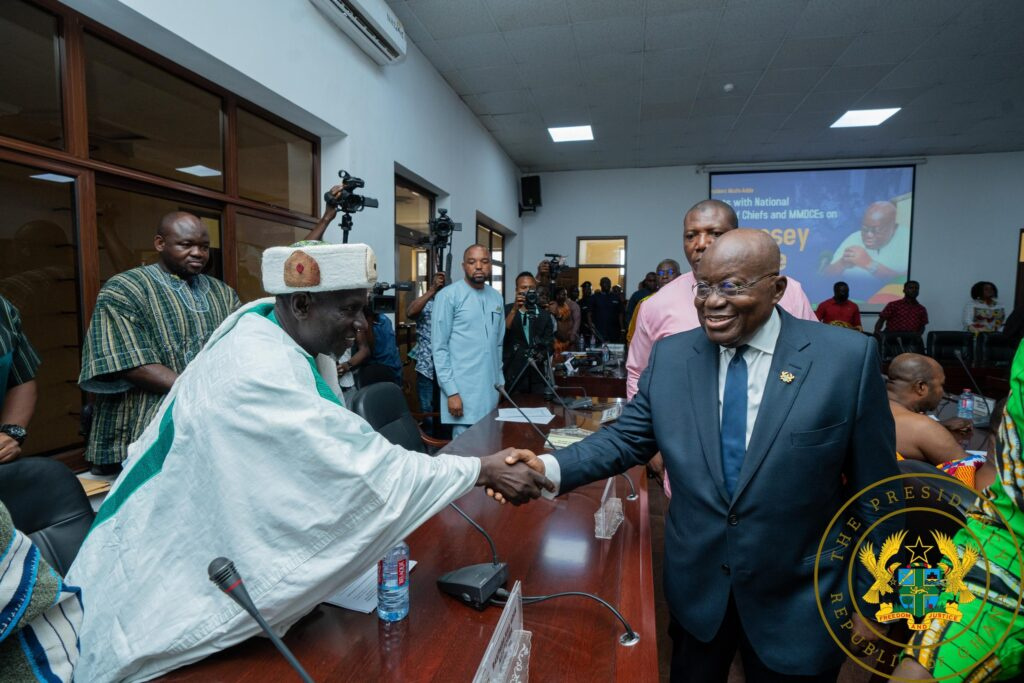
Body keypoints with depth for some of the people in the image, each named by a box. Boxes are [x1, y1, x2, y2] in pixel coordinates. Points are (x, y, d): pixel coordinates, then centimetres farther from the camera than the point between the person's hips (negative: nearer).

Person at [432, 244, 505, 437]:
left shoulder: (496, 298, 11)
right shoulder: (448, 296, -8)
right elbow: (439, 347, -10)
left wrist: (500, 382, 14)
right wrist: (451, 391, -14)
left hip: (490, 390, 6)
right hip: (463, 391, -6)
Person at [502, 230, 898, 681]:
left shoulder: (848, 357, -14)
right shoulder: (670, 356, -6)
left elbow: (874, 492, -7)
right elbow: (627, 438, -3)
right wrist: (550, 468, -19)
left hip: (795, 598, -2)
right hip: (696, 587, 3)